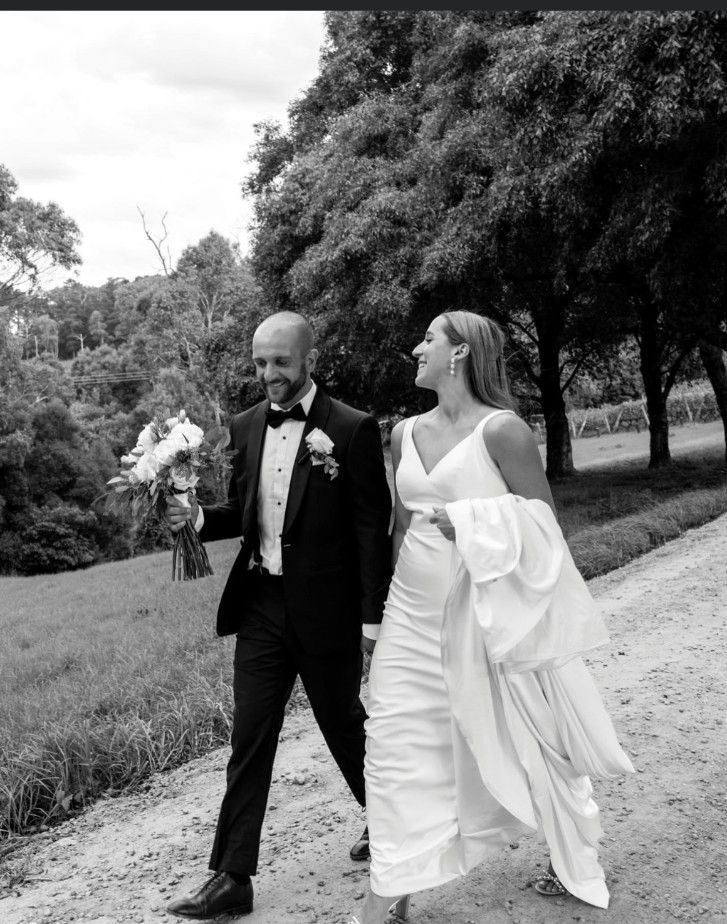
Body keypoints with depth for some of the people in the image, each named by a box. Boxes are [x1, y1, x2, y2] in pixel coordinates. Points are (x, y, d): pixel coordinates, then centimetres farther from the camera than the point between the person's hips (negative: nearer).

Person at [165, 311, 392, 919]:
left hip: (325, 611, -4)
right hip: (260, 604, 5)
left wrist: (373, 618, -11)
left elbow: (373, 528, -10)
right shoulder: (246, 427, 6)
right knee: (249, 740, 5)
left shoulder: (352, 429, -10)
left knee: (345, 726, 14)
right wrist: (198, 518, -7)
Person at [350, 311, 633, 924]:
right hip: (413, 616, 5)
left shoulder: (501, 430, -13)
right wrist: (392, 597, 20)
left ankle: (574, 862, 36)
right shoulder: (405, 434, 6)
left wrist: (473, 522, -24)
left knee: (525, 742, 11)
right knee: (396, 741, 0)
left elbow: (545, 520, -10)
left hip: (485, 615, -5)